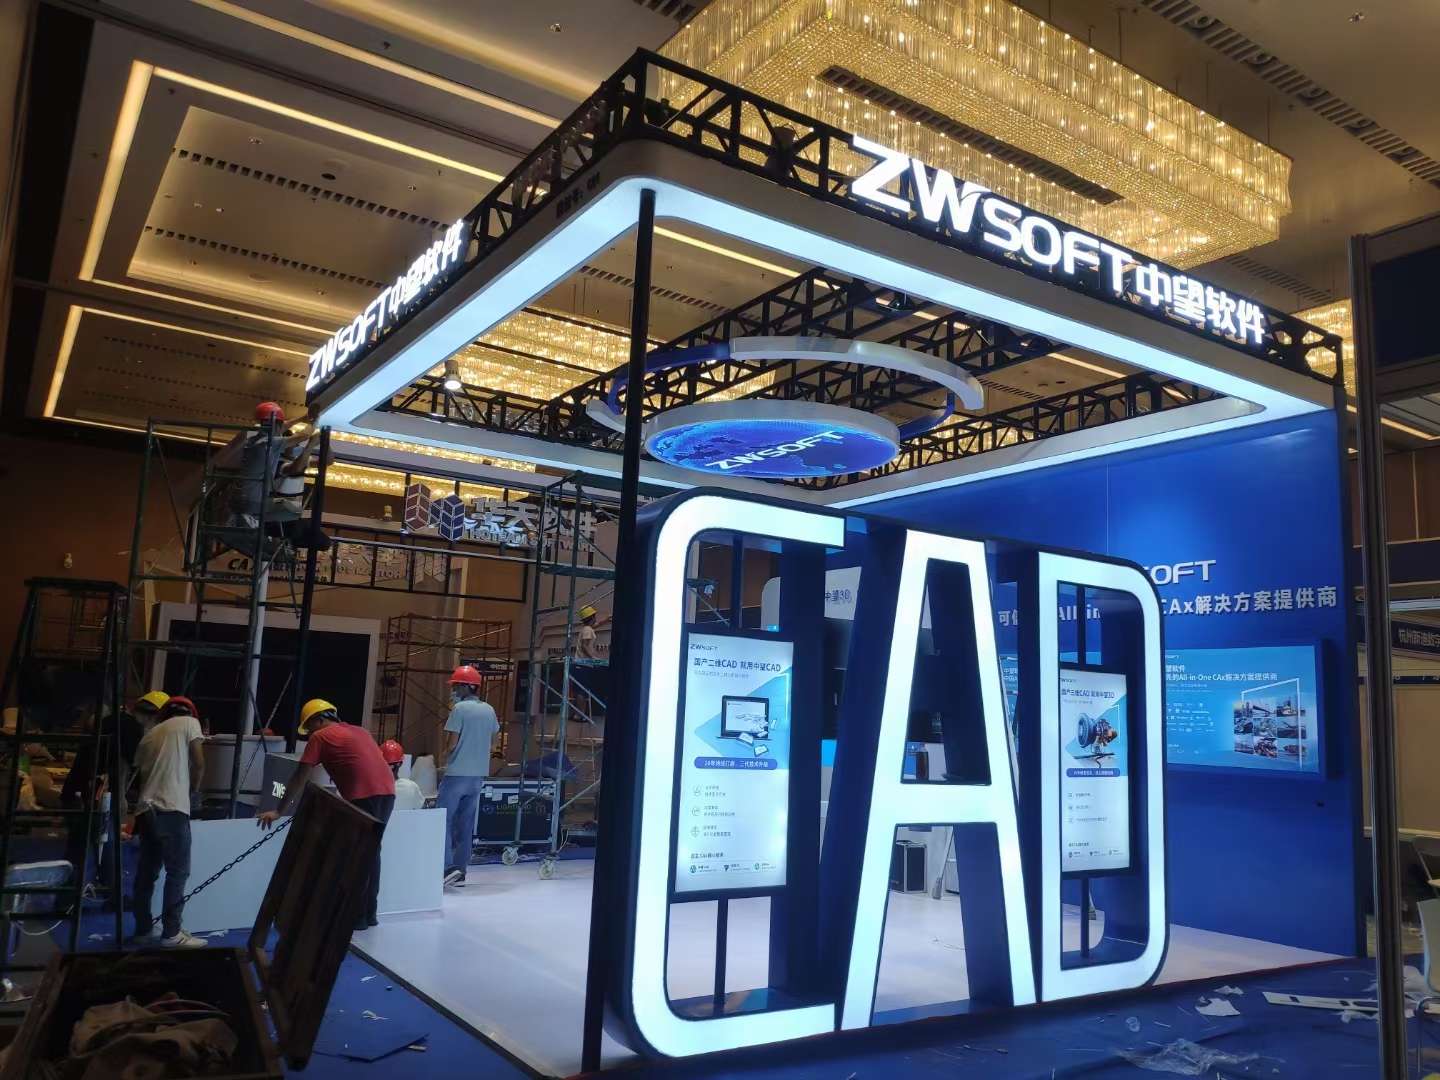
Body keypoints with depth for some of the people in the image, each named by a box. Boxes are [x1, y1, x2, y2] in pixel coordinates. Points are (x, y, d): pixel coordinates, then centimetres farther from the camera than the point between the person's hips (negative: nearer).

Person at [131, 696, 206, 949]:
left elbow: (141, 771, 21)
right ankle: (171, 933, 1)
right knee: (178, 872, -1)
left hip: (146, 810, 7)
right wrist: (192, 790, 14)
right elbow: (199, 764, -2)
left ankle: (143, 929, 21)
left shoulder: (150, 734, 23)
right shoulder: (189, 723, 6)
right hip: (171, 809, -7)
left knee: (146, 872, 14)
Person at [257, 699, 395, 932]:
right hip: (387, 792, 7)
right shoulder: (359, 731, 26)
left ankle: (357, 917, 7)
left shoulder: (320, 737, 6)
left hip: (363, 796, -7)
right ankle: (370, 913, 25)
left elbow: (300, 779, 5)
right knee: (371, 852, 18)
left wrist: (279, 812, 10)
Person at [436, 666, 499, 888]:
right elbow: (492, 738, 12)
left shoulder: (460, 708, -11)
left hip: (457, 773, -6)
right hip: (479, 774, 6)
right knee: (466, 824, 11)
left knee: (444, 820, 0)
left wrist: (446, 756, 6)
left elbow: (452, 742, -12)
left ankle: (448, 867, -10)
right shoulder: (488, 710, 8)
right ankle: (460, 871, 13)